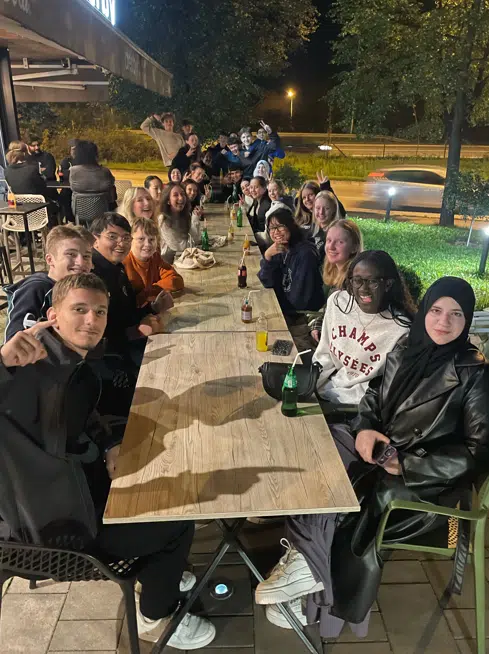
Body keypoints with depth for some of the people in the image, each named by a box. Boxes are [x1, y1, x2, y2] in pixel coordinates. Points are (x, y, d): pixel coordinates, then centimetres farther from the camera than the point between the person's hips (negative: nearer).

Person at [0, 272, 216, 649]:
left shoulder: (75, 360, -2)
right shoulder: (31, 366, -29)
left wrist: (110, 446, -2)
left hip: (77, 475, 9)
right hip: (52, 517, -9)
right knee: (177, 524, -4)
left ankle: (154, 572, 39)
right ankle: (155, 618, 23)